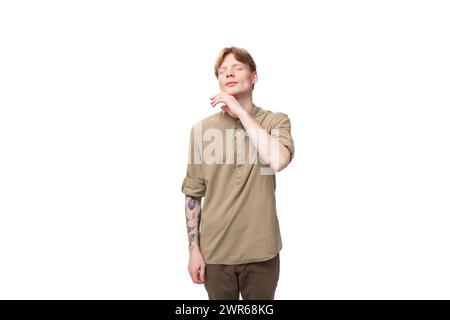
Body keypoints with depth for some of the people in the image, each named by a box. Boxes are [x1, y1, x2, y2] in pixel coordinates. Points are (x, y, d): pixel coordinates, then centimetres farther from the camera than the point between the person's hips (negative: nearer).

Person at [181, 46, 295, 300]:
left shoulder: (276, 121, -4)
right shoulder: (202, 128, -2)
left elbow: (278, 161, -25)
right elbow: (194, 193, 2)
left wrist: (240, 110, -18)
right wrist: (194, 248, 0)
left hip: (261, 250, 0)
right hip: (215, 251, 1)